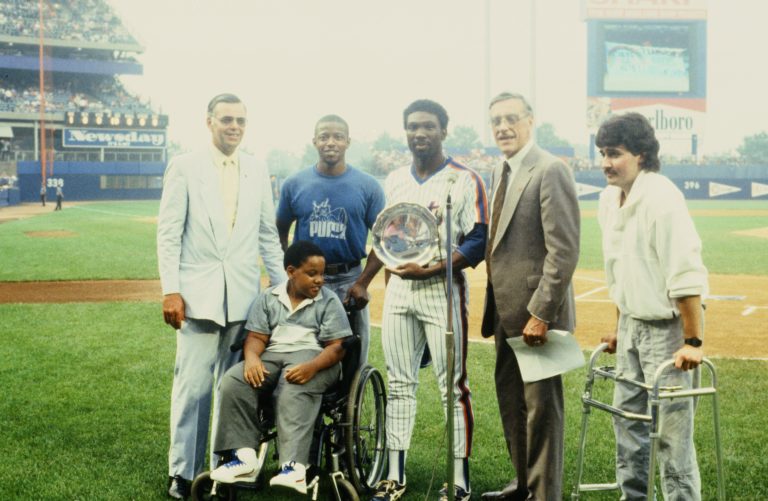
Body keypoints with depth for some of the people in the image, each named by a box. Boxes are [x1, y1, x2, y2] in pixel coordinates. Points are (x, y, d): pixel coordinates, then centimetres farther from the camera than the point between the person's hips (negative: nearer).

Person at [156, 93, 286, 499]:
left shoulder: (257, 172, 11)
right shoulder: (185, 167, 2)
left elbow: (268, 236, 15)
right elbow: (168, 233, -1)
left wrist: (282, 286, 10)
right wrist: (170, 290, -8)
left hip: (244, 296, 3)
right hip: (199, 294, -3)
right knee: (192, 387, -3)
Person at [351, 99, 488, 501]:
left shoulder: (464, 180, -5)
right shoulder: (394, 181, 13)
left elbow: (477, 242, -11)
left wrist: (429, 270, -18)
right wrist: (362, 282, 14)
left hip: (443, 290, -5)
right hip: (398, 289, 6)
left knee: (453, 385, -2)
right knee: (399, 384, 9)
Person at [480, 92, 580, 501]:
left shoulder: (550, 171, -14)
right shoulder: (499, 173, 13)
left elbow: (564, 251, -19)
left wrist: (540, 313, -21)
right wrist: (493, 307, 12)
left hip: (535, 312, -9)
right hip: (506, 312, 9)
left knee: (541, 406, 2)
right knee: (510, 398, 18)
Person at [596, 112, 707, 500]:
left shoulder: (662, 199, -21)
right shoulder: (609, 199, 4)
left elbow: (686, 275, -23)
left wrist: (693, 341, -24)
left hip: (666, 327, -8)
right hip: (632, 324, 8)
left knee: (672, 428, -4)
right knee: (627, 415, 17)